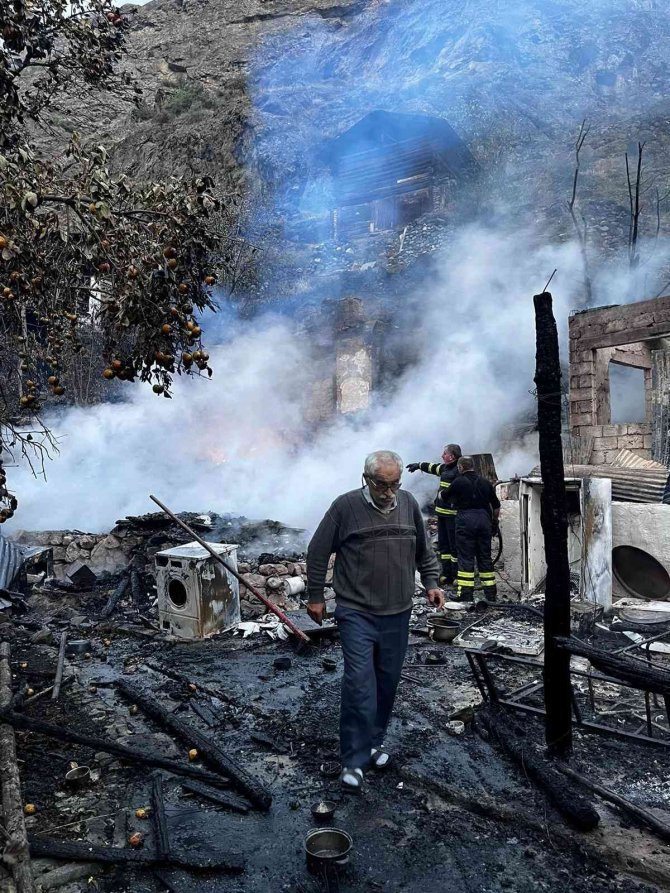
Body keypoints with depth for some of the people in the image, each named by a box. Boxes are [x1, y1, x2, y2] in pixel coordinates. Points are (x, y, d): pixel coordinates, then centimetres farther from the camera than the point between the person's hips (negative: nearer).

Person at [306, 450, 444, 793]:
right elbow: (317, 552, -2)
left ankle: (374, 741, 34)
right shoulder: (345, 506, -10)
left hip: (397, 614, 4)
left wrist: (431, 582, 9)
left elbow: (423, 550, 18)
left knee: (387, 682, 14)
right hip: (357, 613, -4)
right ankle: (354, 759, 5)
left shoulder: (409, 504, 3)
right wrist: (315, 596, 0)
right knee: (359, 683, -8)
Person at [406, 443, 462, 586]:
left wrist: (441, 494, -11)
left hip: (453, 514, -10)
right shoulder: (445, 468, 13)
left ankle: (456, 575, 2)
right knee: (443, 544, 14)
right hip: (442, 511, 10)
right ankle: (446, 574, 23)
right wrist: (419, 465, 46)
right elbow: (433, 467, 33)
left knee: (454, 546, -5)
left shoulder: (459, 471, -16)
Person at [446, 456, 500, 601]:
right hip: (484, 519, 4)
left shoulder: (458, 482, -3)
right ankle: (490, 593, 18)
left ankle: (465, 594, -3)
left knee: (465, 558, -1)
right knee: (485, 556, 12)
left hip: (465, 519, -4)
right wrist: (494, 522, 26)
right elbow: (496, 506, 13)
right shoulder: (485, 482, 10)